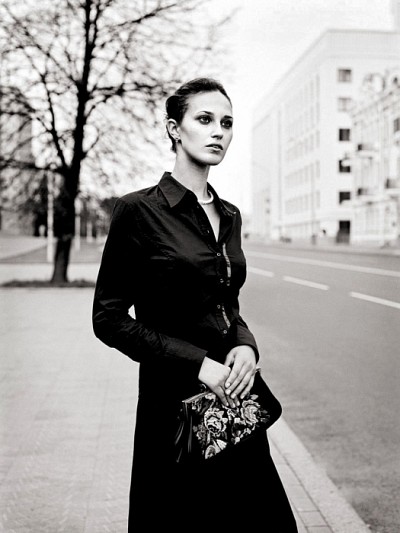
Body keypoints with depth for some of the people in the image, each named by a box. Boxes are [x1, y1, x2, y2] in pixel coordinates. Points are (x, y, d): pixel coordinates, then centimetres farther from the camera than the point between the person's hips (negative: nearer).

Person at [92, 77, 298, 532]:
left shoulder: (230, 216, 9)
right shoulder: (139, 210, -10)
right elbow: (110, 318, -10)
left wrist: (246, 345, -4)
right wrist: (197, 363, -17)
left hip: (235, 397, 6)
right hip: (173, 400, -6)